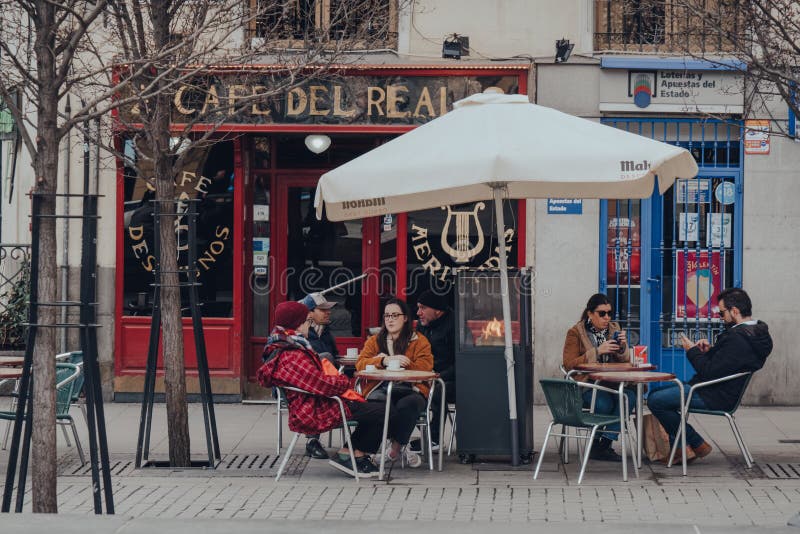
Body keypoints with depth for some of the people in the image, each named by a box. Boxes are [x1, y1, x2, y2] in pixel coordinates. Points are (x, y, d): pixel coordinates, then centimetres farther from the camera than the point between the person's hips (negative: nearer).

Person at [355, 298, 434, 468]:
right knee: (378, 401, -37)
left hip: (410, 391, -1)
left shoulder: (419, 341, 15)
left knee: (408, 404, -39)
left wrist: (392, 361, -6)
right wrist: (384, 361, -15)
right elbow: (361, 364, 5)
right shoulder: (374, 341, 23)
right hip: (381, 389, 1)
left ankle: (396, 446, -16)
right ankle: (401, 447, -20)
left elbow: (425, 366, -3)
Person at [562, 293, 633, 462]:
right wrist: (597, 351, -15)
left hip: (611, 383, 4)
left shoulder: (614, 329, 16)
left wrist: (622, 347, -7)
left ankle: (604, 443, -23)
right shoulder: (576, 333, 2)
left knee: (629, 396, -29)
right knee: (604, 403, -35)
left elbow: (624, 362, 16)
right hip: (586, 385, -4)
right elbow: (569, 365, -8)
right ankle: (598, 445, -8)